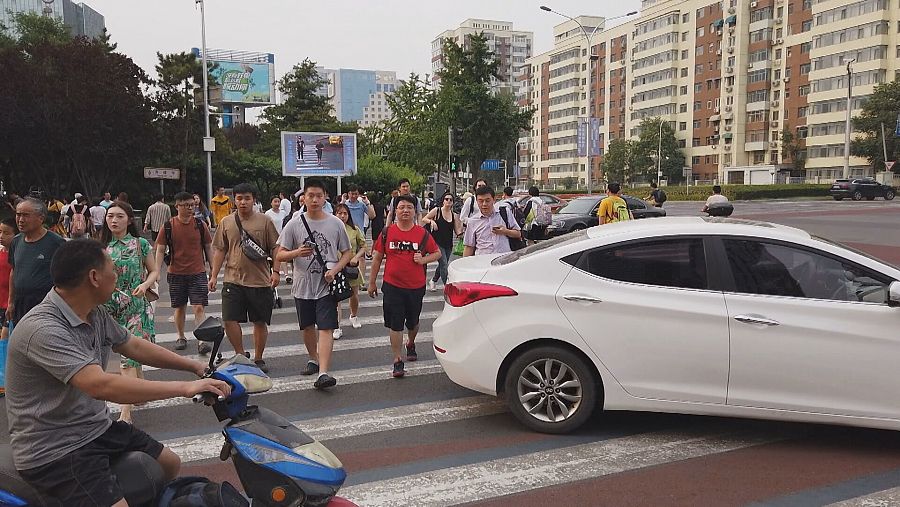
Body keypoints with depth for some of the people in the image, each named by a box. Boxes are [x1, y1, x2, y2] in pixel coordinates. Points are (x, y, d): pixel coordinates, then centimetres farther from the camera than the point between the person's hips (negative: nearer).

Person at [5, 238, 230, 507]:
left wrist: (195, 366, 13)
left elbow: (134, 346, 16)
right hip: (54, 451, -9)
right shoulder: (43, 329, -28)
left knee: (170, 464, 16)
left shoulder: (96, 314, 1)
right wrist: (184, 388, -34)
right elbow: (102, 386, -36)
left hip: (96, 427, 9)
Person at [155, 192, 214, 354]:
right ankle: (181, 338, 29)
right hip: (176, 274, 1)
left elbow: (208, 248, 8)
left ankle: (201, 341, -8)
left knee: (199, 307, -8)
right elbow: (160, 250, 0)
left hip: (198, 273, 0)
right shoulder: (168, 227, -3)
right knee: (179, 307, 12)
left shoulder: (200, 225, 0)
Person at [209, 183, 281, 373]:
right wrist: (214, 275, 6)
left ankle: (258, 359, 23)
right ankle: (240, 355, 16)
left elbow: (275, 248, 0)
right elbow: (219, 250, 10)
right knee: (229, 320, -4)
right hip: (233, 279, 2)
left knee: (260, 322, 7)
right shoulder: (226, 222, 6)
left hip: (260, 281, -1)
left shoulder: (264, 221, 0)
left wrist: (276, 271, -9)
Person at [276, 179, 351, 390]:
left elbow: (347, 253, 6)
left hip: (326, 285, -2)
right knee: (308, 326, 17)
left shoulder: (336, 223, -1)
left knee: (326, 328, -11)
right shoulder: (294, 224, -2)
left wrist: (335, 270, -12)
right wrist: (297, 252, -23)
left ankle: (323, 373, -15)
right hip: (303, 285, 2)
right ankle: (313, 360, 39)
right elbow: (280, 255, -1)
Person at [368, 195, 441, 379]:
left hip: (416, 287, 1)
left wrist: (423, 260, -12)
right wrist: (372, 282, 6)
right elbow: (377, 258, 5)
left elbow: (437, 253, 8)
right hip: (392, 286, -1)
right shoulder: (387, 233, -1)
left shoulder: (423, 233, -1)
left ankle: (411, 344, 48)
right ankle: (397, 360, 7)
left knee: (413, 322, 18)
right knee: (395, 325, -2)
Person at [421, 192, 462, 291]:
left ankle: (433, 281, 39)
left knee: (442, 265, 16)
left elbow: (457, 232, 5)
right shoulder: (437, 211, -2)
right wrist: (431, 221, -16)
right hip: (437, 242, -5)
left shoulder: (454, 215, 7)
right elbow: (423, 219, 2)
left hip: (448, 244, 5)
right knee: (444, 264, -14)